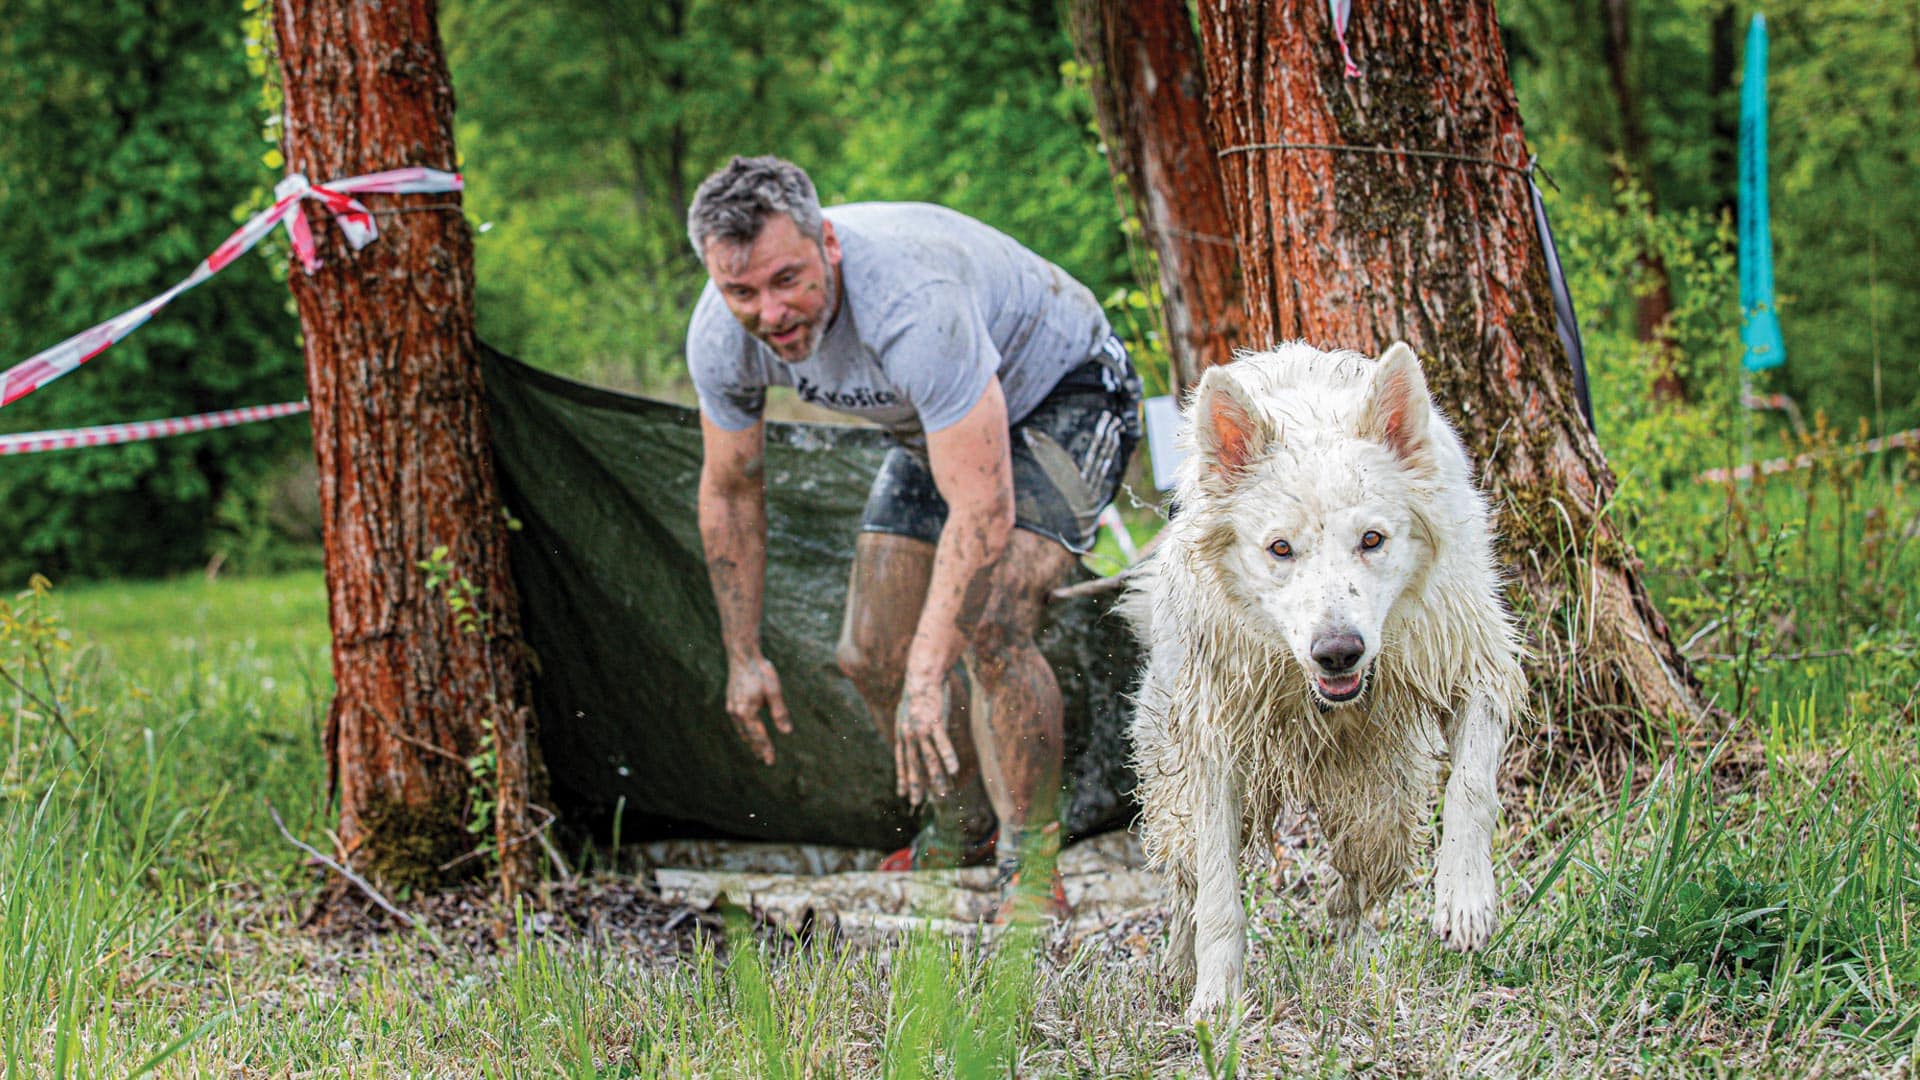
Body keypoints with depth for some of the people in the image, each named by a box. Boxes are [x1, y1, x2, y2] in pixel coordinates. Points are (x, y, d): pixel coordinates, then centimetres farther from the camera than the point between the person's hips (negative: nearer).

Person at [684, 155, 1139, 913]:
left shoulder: (913, 303, -43)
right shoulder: (721, 337, -21)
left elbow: (984, 510, -45)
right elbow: (730, 490, -3)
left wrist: (929, 676, -49)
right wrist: (743, 658, 1)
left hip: (1062, 396, -7)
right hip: (935, 423, 7)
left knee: (990, 631, -27)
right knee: (871, 655, 4)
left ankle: (1031, 860, -11)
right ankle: (963, 828, 29)